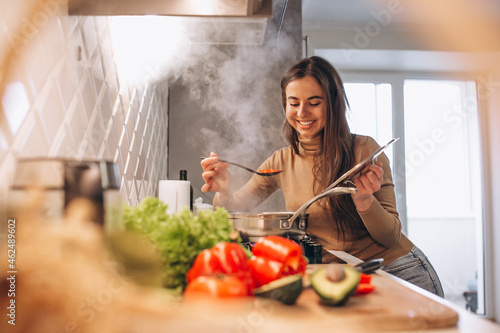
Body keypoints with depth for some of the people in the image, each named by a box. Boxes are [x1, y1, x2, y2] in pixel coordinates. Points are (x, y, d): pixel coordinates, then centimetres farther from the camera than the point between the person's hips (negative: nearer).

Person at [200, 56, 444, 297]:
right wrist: (224, 190, -22)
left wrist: (363, 200, -28)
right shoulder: (281, 162, 0)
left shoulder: (364, 150, -11)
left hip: (399, 271, -3)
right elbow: (234, 210, 1)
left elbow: (391, 237, -9)